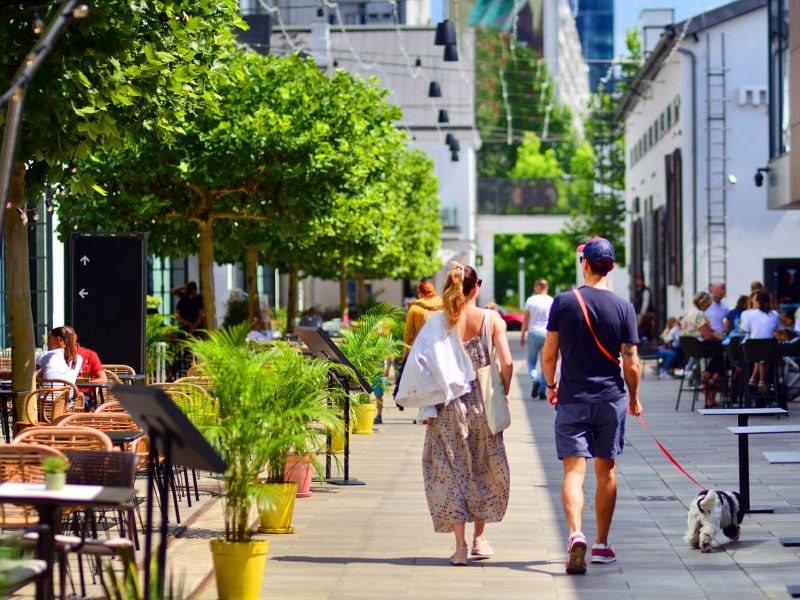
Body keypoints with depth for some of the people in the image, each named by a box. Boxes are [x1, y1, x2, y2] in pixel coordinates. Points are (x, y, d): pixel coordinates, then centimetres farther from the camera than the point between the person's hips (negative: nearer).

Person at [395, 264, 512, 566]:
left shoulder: (437, 321, -4)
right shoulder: (490, 318, -5)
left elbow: (419, 361, -9)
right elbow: (506, 363, -11)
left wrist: (429, 403, 1)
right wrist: (502, 394, 4)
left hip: (449, 405, 0)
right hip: (482, 403, 0)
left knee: (451, 471, 6)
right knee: (484, 469, 18)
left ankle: (460, 544, -1)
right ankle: (480, 538, 23)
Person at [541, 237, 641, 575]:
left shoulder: (564, 302, -5)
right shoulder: (623, 308, -4)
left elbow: (549, 353, -3)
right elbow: (631, 363, -4)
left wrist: (551, 385, 15)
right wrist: (634, 397, 12)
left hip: (572, 400, -1)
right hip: (611, 399, 1)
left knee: (574, 471, -5)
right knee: (606, 472, 13)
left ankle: (576, 534, -28)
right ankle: (602, 544, 21)